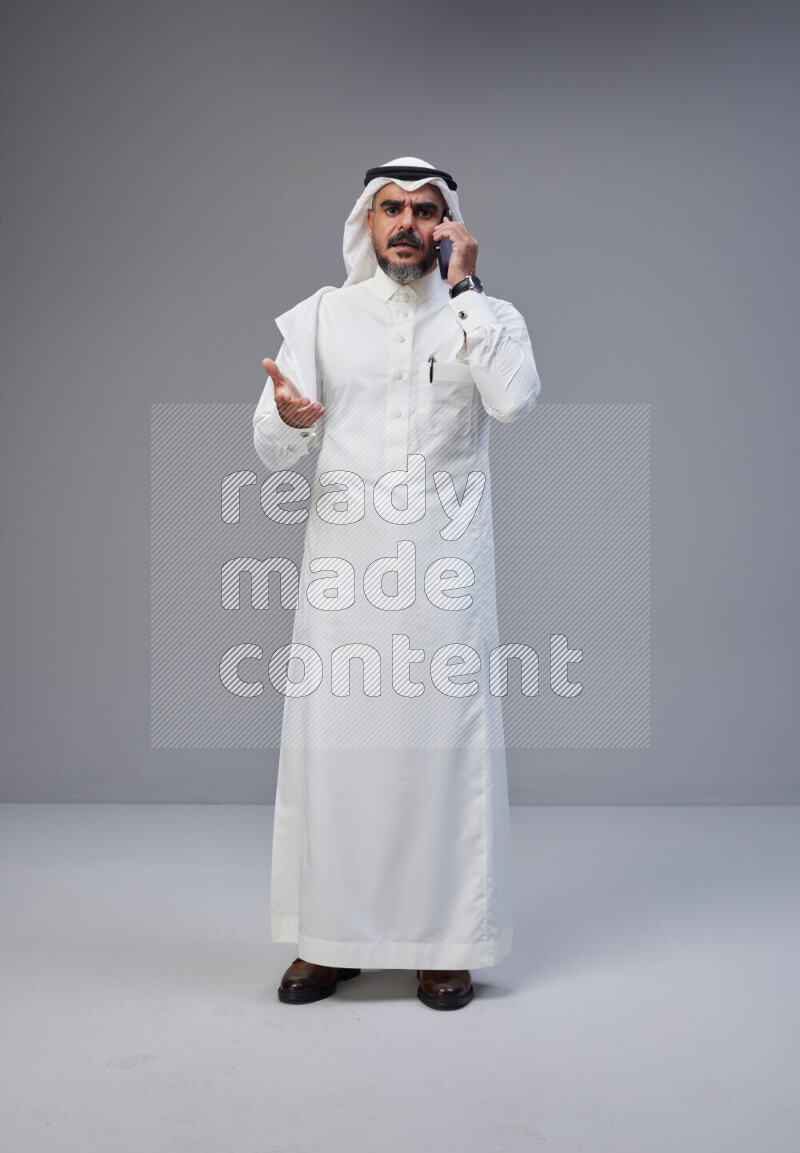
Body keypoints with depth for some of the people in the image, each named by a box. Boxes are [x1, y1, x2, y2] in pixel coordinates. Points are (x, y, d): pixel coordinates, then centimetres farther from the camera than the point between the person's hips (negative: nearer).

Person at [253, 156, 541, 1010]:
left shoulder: (486, 316, 7)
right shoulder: (321, 314, 9)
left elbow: (515, 399, -16)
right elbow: (274, 450, 2)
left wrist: (462, 287, -9)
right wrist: (289, 418, -22)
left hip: (444, 564, -1)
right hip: (343, 562, 1)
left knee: (445, 741, 0)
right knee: (331, 741, 2)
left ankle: (444, 943, 13)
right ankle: (329, 938, 16)